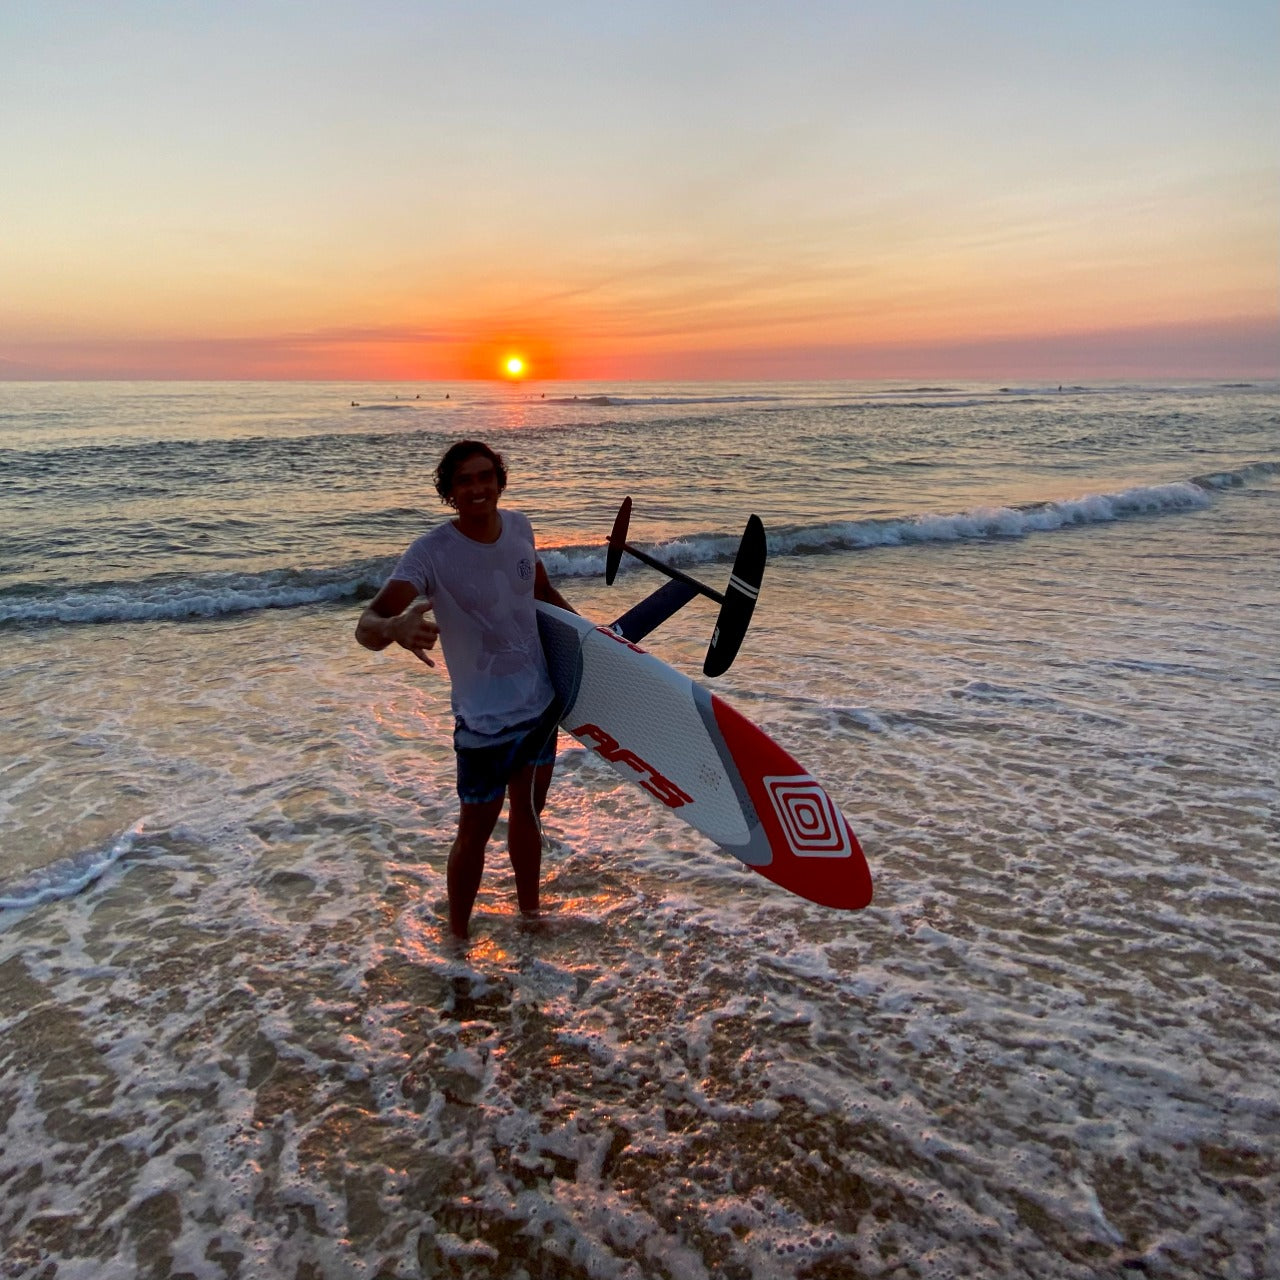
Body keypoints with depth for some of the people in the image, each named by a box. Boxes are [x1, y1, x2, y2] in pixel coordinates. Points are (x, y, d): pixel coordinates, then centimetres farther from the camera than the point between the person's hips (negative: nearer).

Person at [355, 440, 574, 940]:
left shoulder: (519, 526, -3)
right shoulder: (431, 552, -21)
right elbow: (367, 625, -32)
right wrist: (394, 626, -54)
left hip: (541, 703, 6)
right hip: (485, 720, -6)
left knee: (528, 814, 22)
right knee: (475, 833, 6)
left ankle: (529, 914, 42)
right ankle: (456, 939, 27)